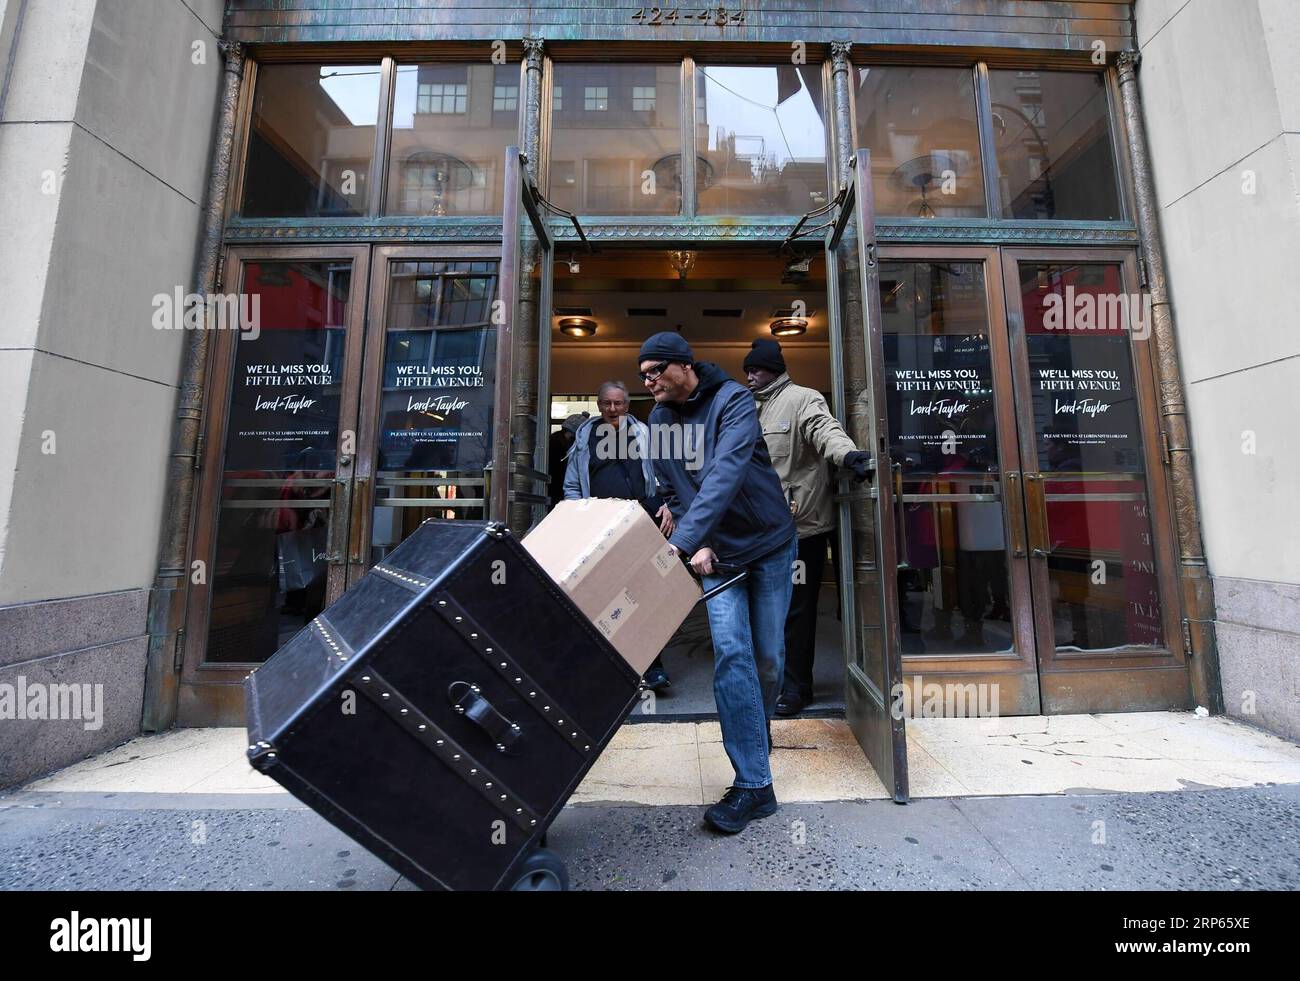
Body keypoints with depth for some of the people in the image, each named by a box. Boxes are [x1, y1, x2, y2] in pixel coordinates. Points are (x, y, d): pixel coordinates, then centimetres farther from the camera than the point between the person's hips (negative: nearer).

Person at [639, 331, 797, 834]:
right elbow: (672, 492, 4)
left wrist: (681, 542, -42)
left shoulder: (733, 401, -17)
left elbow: (725, 474, -32)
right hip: (716, 552, 3)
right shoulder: (659, 419, 0)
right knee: (731, 654, -9)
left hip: (769, 542, -2)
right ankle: (754, 783, 1)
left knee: (767, 655, 8)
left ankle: (758, 727, 38)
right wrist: (699, 547, -8)